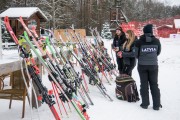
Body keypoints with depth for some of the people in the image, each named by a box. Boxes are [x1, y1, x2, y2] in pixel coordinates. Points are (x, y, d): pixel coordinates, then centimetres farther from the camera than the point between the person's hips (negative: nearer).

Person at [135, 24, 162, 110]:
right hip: (153, 65, 1)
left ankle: (145, 103, 13)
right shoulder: (156, 41, -5)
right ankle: (156, 105, 11)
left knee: (144, 84, 9)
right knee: (154, 84, 9)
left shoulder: (139, 42, -9)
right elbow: (158, 52, 6)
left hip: (142, 65, -1)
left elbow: (136, 54, -3)